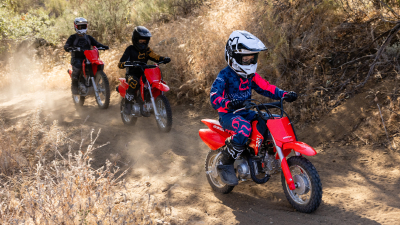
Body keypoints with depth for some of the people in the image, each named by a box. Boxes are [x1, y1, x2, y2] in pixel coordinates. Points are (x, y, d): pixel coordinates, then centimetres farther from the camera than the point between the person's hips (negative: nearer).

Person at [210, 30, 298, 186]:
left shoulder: (251, 75, 10)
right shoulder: (224, 76, -13)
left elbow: (266, 87, 11)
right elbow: (214, 97, -25)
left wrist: (284, 95, -6)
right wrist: (228, 103, -47)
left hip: (247, 112, 7)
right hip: (228, 115, -7)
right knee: (244, 128, -39)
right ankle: (225, 165, -25)